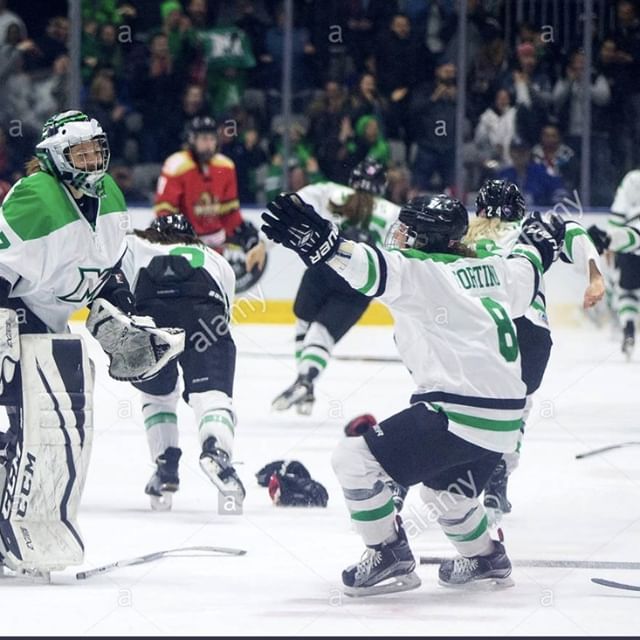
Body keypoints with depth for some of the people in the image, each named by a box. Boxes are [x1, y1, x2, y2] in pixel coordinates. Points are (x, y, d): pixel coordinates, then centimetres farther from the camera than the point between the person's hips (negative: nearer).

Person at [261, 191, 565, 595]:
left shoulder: (421, 273, -11)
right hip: (504, 419, 9)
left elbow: (377, 269, -31)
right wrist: (542, 244, 55)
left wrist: (323, 243, -45)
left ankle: (391, 558, -1)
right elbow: (527, 274, 32)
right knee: (446, 491, 35)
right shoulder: (488, 270, 12)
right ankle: (485, 558, 49)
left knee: (355, 458, -5)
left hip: (458, 413, -9)